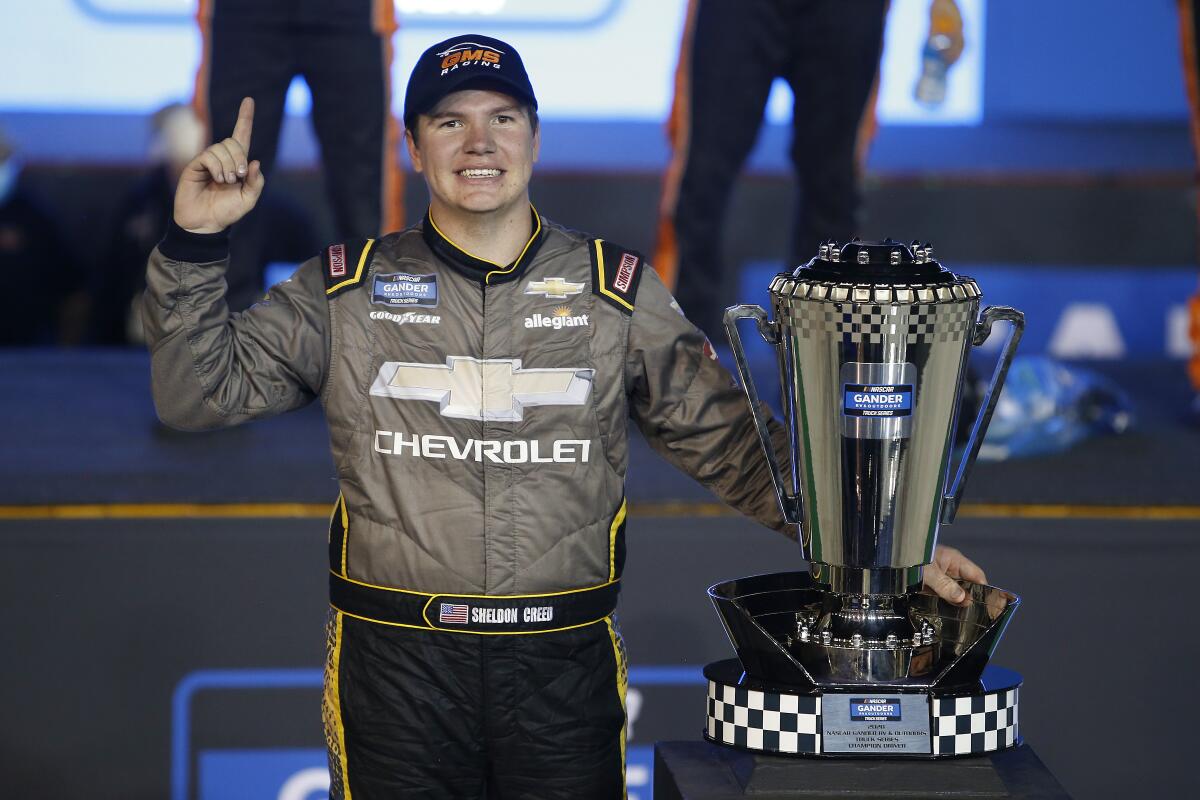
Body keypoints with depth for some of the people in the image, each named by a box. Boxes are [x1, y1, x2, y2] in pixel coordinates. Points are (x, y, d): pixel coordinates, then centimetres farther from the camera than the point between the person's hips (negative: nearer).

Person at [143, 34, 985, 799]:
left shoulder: (617, 288, 7)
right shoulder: (347, 289, 6)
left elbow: (727, 437, 7)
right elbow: (200, 392, 6)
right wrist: (195, 246, -8)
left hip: (564, 665, 1)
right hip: (395, 663, 0)